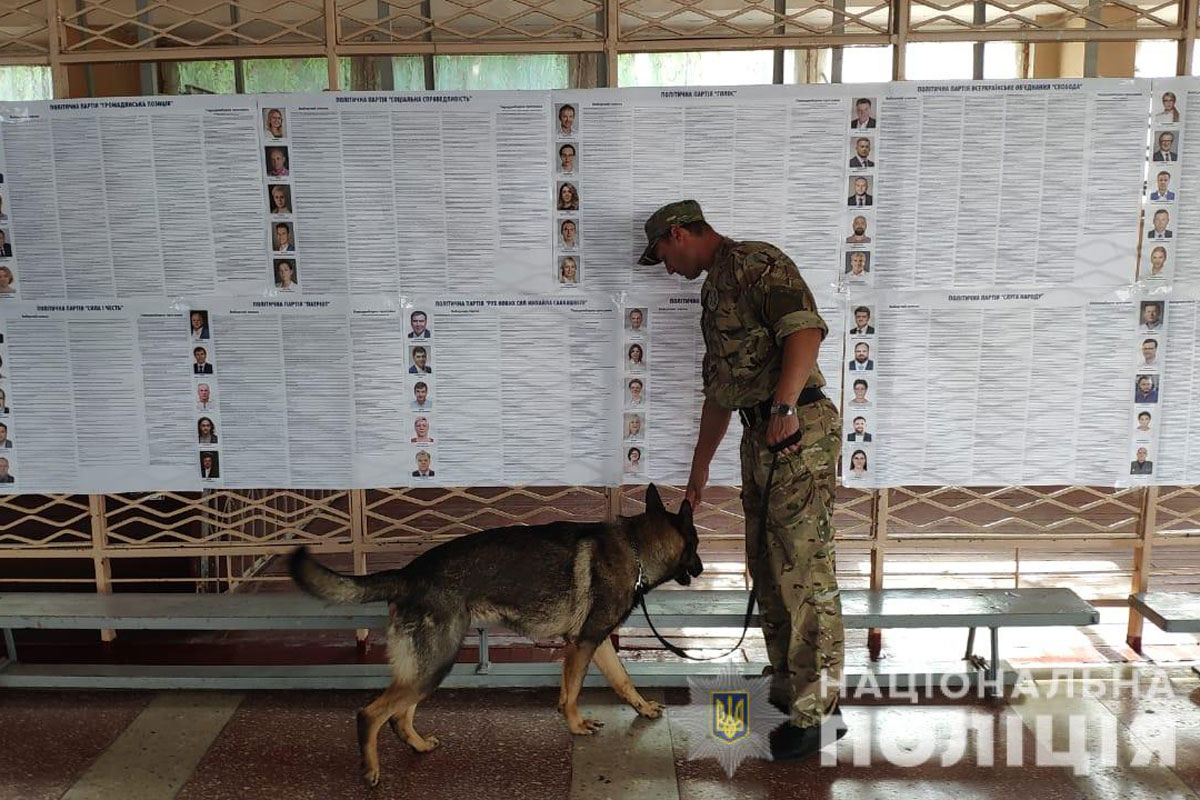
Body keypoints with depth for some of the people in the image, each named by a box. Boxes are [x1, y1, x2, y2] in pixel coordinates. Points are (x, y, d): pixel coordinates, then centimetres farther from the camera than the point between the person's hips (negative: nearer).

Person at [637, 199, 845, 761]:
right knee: (767, 568, 15)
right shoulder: (714, 290, 24)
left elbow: (806, 330, -22)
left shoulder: (756, 263, -5)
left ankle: (818, 709, 1)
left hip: (798, 433, -10)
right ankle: (786, 688, 28)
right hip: (760, 439, 10)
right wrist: (699, 470, 29)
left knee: (804, 571, -8)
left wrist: (785, 405, -33)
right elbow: (719, 390, 28)